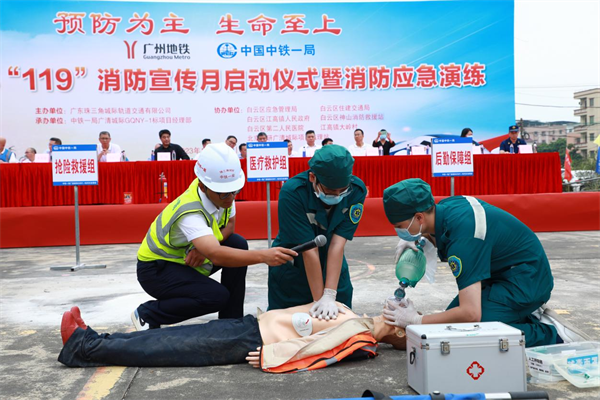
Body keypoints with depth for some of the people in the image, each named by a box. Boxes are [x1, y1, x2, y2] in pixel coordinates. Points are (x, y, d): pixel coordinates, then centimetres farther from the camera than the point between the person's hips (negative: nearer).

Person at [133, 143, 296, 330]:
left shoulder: (223, 193, -14)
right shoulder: (190, 212, -36)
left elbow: (229, 224, 1)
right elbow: (216, 255, -49)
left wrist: (205, 246, -20)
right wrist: (263, 256, -60)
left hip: (186, 256, 8)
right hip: (156, 269, -8)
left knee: (238, 245, -10)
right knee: (217, 296, -26)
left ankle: (230, 320, 1)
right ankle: (147, 314, -6)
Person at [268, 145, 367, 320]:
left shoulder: (357, 190, -22)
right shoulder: (292, 192, -31)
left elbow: (338, 244, -26)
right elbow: (309, 249, -31)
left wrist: (329, 296, -31)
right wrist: (318, 299, -28)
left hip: (332, 264, 3)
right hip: (292, 264, -2)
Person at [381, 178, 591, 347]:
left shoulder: (462, 236, -32)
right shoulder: (444, 206, -8)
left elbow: (471, 313, -36)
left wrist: (416, 321, -25)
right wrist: (417, 240, -4)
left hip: (526, 279, -9)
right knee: (450, 323, 5)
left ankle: (548, 334, -10)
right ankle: (527, 316, 9)